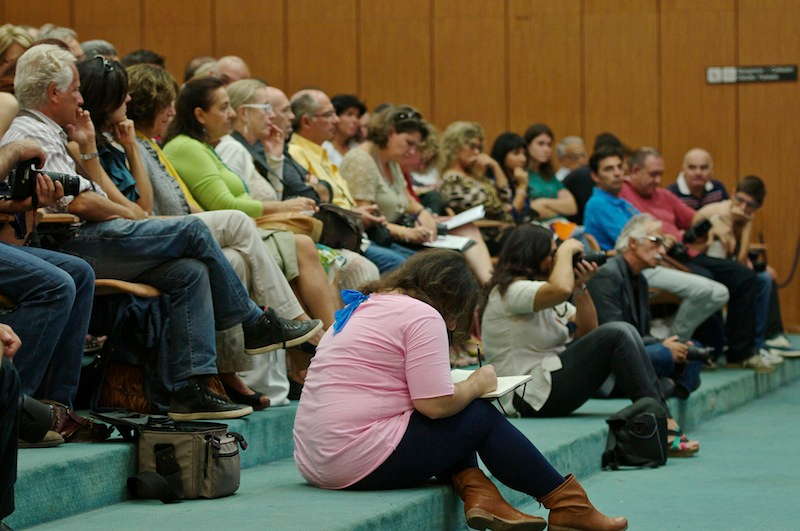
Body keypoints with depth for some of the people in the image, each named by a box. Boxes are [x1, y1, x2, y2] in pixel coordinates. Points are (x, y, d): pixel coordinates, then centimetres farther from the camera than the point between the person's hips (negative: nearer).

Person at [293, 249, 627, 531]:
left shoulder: (360, 307, 19)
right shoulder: (422, 315, -9)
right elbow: (436, 404, -15)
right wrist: (478, 384, 4)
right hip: (363, 463, -9)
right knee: (481, 416, 4)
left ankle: (479, 495, 2)